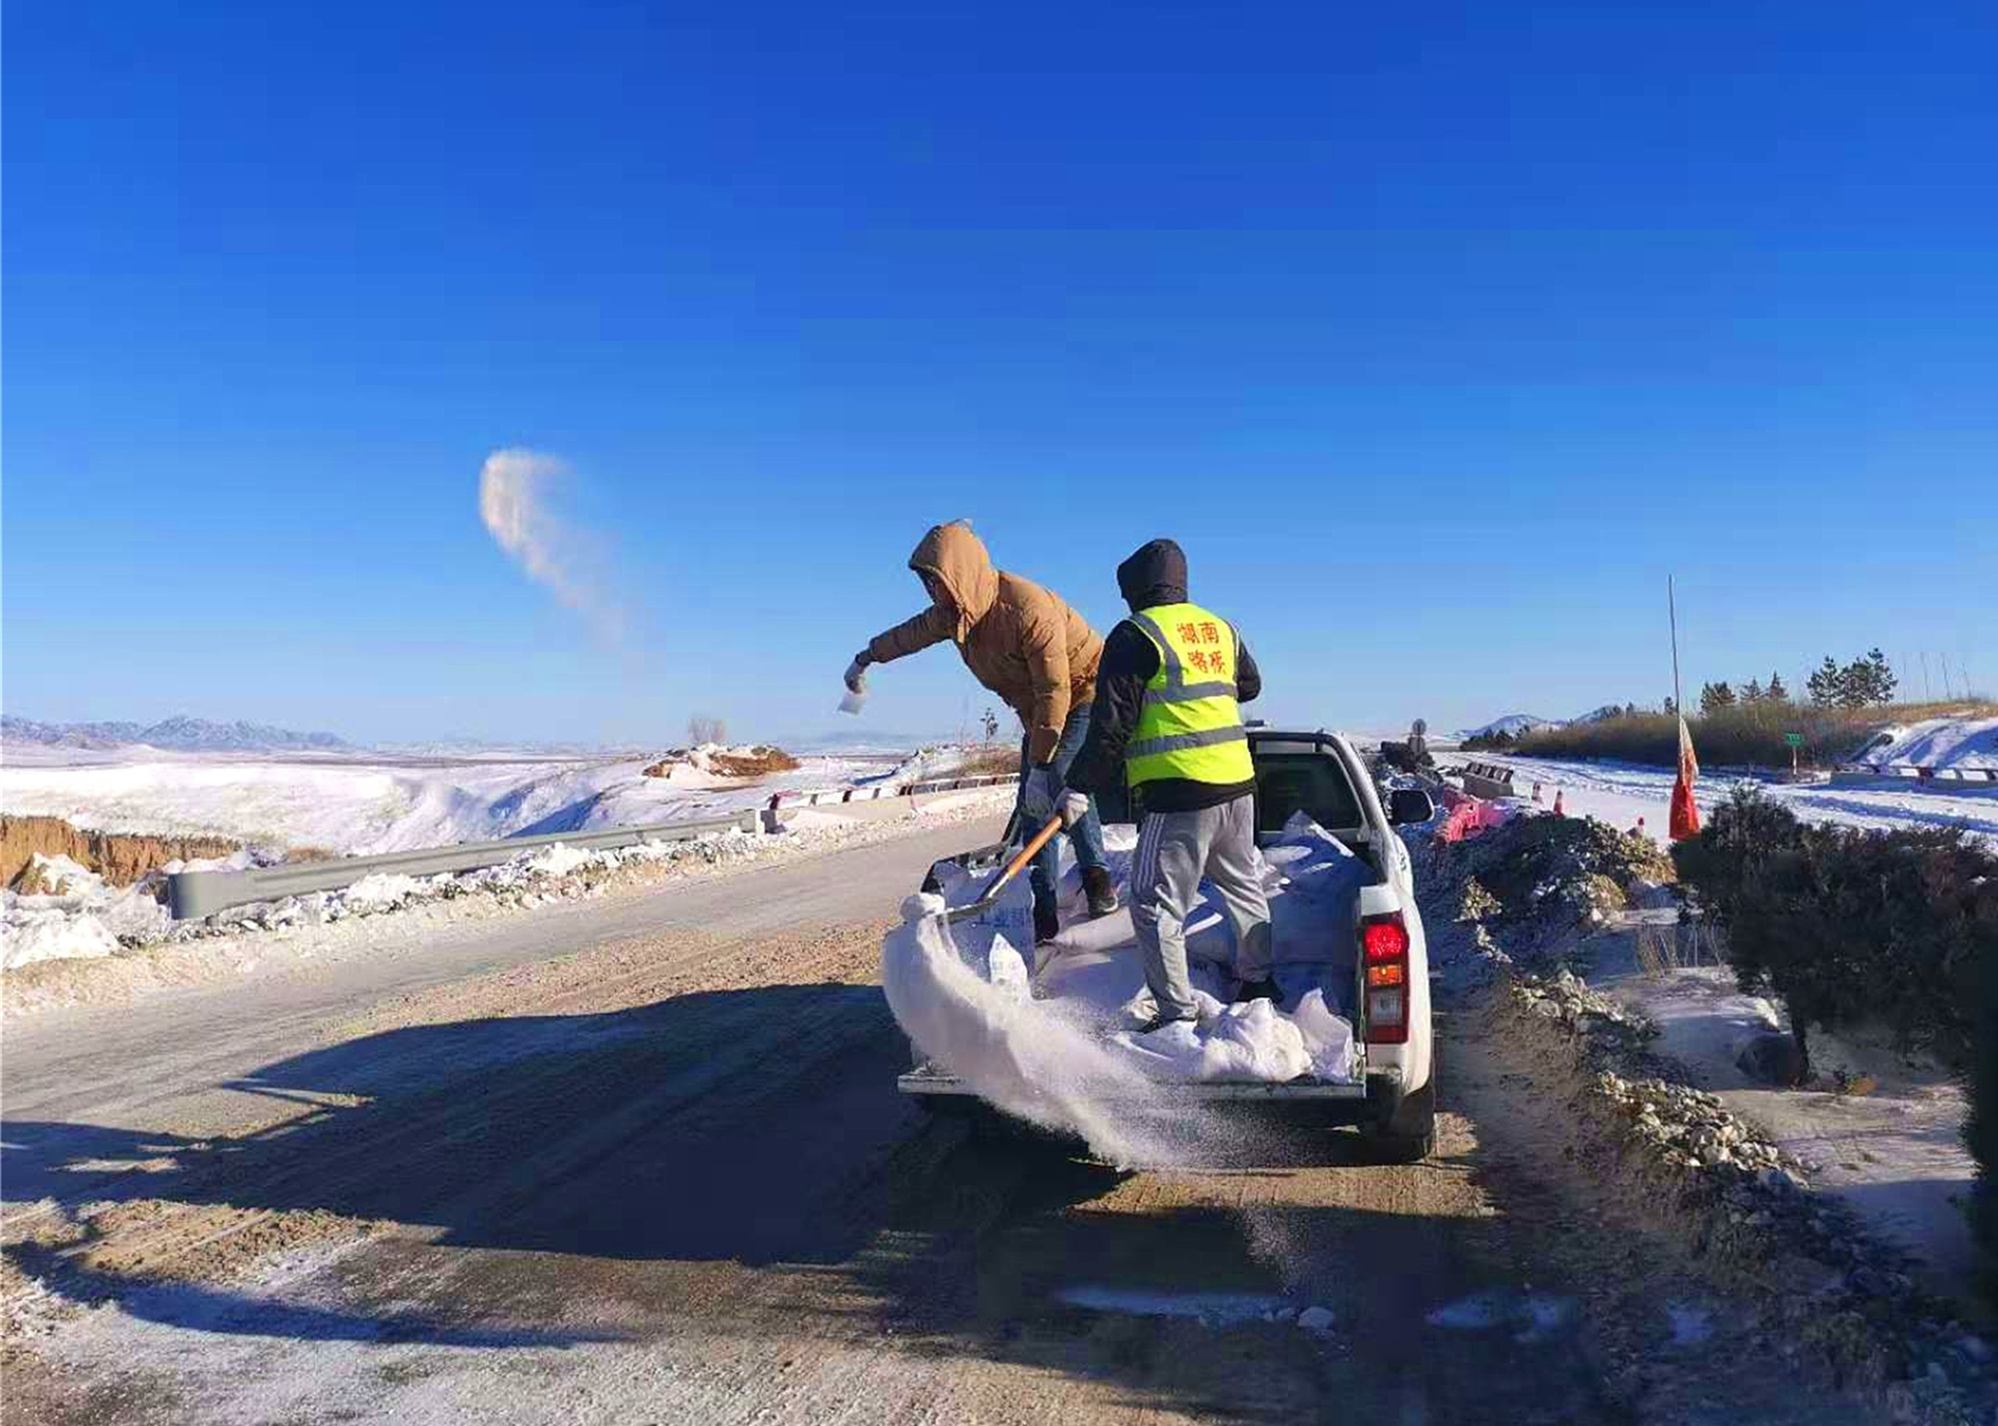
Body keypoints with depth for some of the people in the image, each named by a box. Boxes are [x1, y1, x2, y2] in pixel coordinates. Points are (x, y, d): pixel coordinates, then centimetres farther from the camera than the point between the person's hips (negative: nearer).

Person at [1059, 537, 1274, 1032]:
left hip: (1181, 792, -8)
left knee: (1155, 904, 0)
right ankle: (1258, 982, 37)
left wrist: (1080, 786, -6)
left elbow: (1112, 722, -11)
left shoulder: (1135, 635, -8)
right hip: (1238, 782, 8)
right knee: (1243, 885, 24)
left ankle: (1177, 1013, 2)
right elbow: (1249, 685, 31)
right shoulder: (1220, 627, 13)